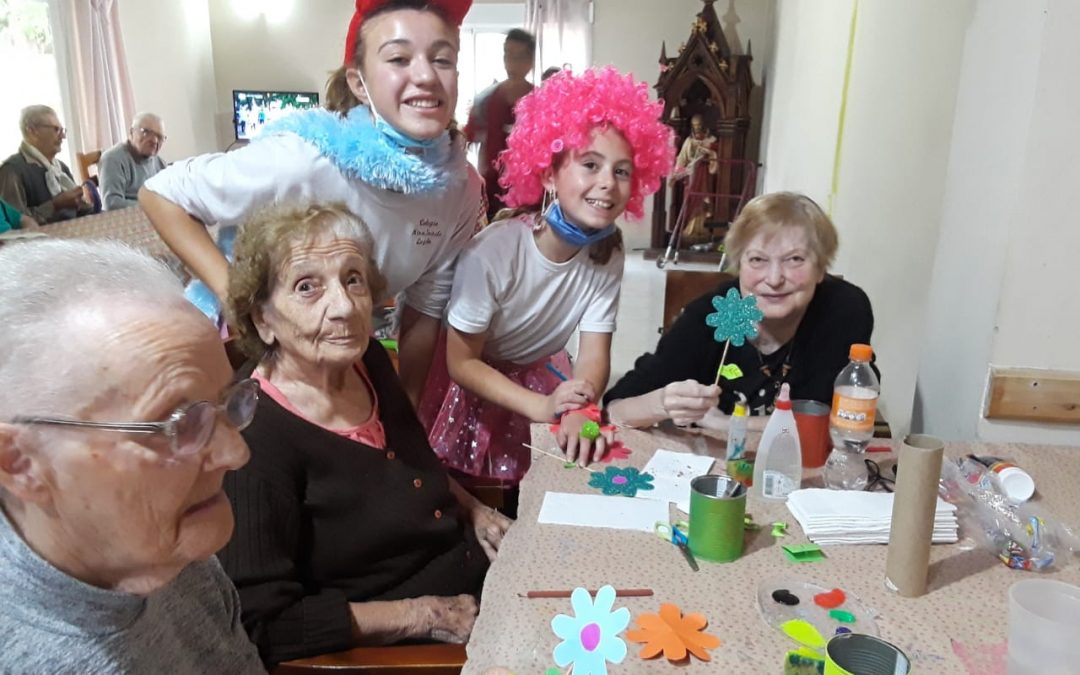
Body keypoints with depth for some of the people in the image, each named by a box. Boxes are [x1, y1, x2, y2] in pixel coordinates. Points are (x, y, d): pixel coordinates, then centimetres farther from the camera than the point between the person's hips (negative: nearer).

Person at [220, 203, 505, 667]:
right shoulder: (254, 435, -25)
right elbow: (260, 624, -25)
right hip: (388, 646, -7)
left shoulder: (366, 359, -3)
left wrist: (472, 510, 0)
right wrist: (425, 615, -22)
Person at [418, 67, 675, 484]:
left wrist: (580, 410, -38)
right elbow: (462, 362, -20)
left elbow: (594, 355, -15)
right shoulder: (493, 251, -30)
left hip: (540, 378, 5)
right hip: (475, 388, -4)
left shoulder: (608, 254, -14)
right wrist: (542, 407, -34)